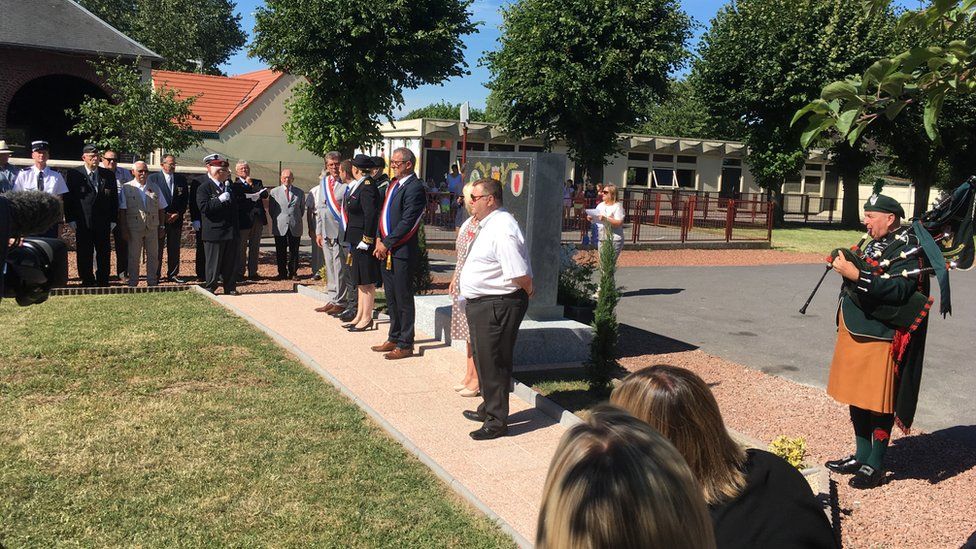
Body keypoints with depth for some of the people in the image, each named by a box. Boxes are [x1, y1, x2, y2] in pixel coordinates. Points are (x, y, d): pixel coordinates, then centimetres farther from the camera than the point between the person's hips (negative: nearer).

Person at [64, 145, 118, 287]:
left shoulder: (109, 175, 8)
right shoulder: (74, 174, 2)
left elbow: (114, 199, 9)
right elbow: (68, 198, 2)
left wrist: (113, 220, 4)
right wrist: (71, 219, -4)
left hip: (103, 223, 2)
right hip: (82, 223, -2)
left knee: (104, 254, 6)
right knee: (84, 254, 5)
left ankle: (103, 282, 15)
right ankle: (87, 281, 15)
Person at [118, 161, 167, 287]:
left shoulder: (155, 188, 9)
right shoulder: (126, 188, 0)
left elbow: (161, 209, 13)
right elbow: (122, 210, -3)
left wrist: (161, 226, 8)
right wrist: (124, 229, -8)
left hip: (152, 228, 3)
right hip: (134, 228, -3)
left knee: (153, 256, 7)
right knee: (134, 256, 4)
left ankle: (152, 281, 18)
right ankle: (133, 283, 14)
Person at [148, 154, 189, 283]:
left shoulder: (181, 179, 9)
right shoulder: (153, 178, 0)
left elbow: (185, 200, 9)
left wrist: (178, 214, -4)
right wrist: (162, 215, -10)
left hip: (176, 219, 3)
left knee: (174, 249, 7)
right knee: (157, 248, 1)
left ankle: (173, 274, 15)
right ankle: (155, 275, 8)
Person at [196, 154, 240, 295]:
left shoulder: (229, 187, 16)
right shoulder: (204, 187, -5)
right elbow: (204, 207, -18)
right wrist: (220, 200, -20)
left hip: (231, 232, 6)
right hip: (214, 233, -6)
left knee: (231, 264, 10)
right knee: (213, 264, 2)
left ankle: (230, 289, 19)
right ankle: (210, 289, 13)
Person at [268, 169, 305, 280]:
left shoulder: (299, 192, 8)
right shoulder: (274, 192, 6)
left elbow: (302, 209, 16)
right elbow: (271, 209, 11)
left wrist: (296, 220, 12)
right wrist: (277, 221, 8)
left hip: (295, 228, 0)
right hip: (280, 227, 0)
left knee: (294, 252, 4)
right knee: (281, 252, 4)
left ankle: (293, 273, 14)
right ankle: (282, 273, 14)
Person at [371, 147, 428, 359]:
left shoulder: (414, 187, -14)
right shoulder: (394, 183, 15)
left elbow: (407, 222, -19)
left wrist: (387, 243, -14)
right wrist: (380, 240, 6)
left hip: (403, 251, -9)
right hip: (387, 250, 9)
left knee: (403, 298, 0)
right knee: (391, 297, 16)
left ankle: (405, 344, 10)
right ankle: (394, 338, 28)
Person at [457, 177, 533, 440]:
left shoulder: (502, 229, -23)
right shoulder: (487, 225, 10)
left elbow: (521, 275, -27)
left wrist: (527, 292, -10)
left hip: (497, 306, -11)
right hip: (480, 304, 11)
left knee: (493, 363, 0)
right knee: (483, 358, 22)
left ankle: (497, 421, 15)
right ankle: (489, 408, 41)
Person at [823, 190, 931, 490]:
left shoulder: (907, 247, -12)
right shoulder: (875, 242, 13)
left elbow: (899, 289, -26)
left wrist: (856, 275, -31)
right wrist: (845, 267, 5)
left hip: (879, 338, -9)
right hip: (854, 331, 9)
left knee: (878, 402, 3)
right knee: (856, 396, 16)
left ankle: (876, 464, 18)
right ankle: (861, 456, 31)